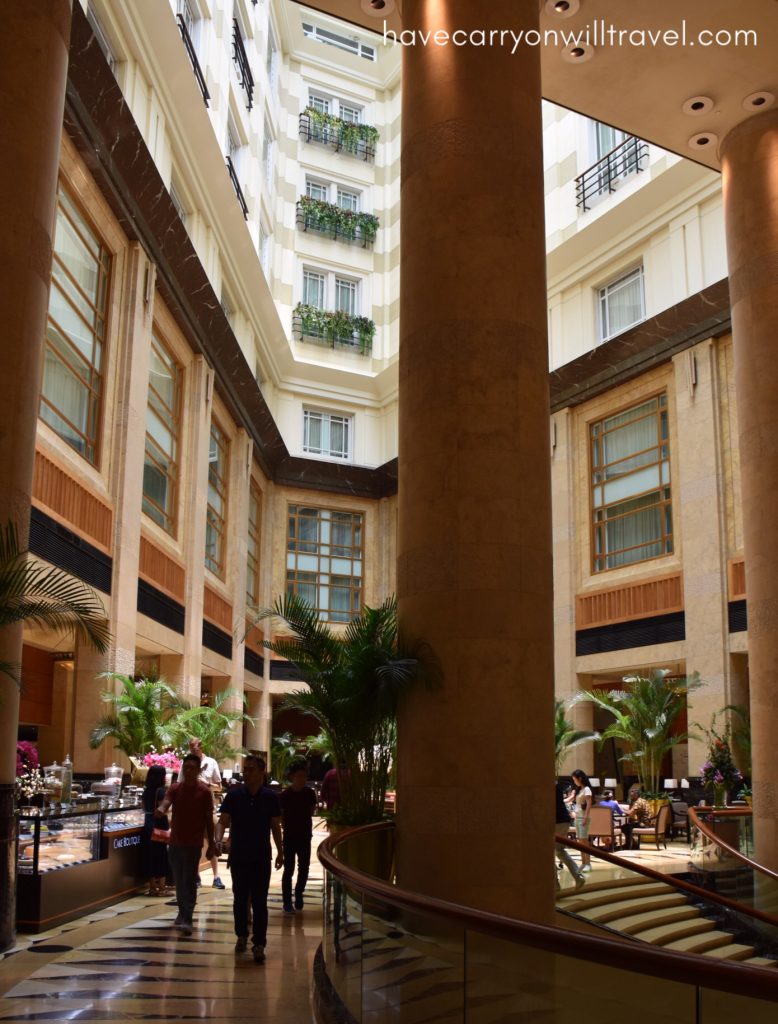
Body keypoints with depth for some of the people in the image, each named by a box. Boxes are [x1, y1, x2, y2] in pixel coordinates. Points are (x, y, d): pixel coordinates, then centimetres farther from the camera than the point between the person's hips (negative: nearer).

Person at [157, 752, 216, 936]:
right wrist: (161, 809, -41)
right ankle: (183, 913, 28)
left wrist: (211, 844, -2)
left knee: (189, 882, -8)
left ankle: (187, 920, -11)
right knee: (179, 881, 14)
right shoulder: (175, 788, 4)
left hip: (193, 843, -4)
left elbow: (209, 820, -2)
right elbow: (166, 802, -16)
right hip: (175, 842, 4)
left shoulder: (204, 791, -5)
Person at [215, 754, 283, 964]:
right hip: (238, 857, 1)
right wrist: (218, 839, -25)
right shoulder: (233, 795, -5)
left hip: (262, 858, -1)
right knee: (240, 899, 13)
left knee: (259, 902, -2)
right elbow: (223, 821, -7)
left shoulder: (270, 797, -2)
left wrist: (280, 852, 9)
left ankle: (259, 945, 0)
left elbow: (275, 826, 7)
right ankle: (242, 936, 31)